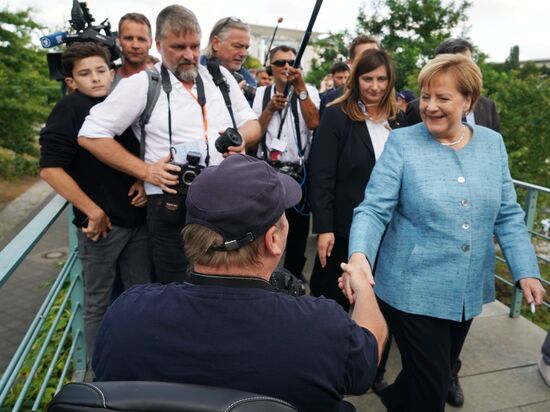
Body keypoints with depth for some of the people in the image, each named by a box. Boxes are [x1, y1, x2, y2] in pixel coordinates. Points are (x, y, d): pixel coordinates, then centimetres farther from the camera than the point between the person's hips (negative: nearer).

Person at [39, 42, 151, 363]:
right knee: (98, 305, 8)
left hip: (137, 218, 6)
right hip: (102, 223, -5)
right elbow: (51, 168, -15)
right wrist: (93, 212, -16)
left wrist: (143, 181, 0)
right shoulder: (71, 109, -6)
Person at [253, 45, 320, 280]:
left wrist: (300, 88, -22)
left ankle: (294, 276, 31)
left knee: (298, 228, 11)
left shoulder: (309, 91, 1)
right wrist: (270, 108, -14)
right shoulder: (261, 94, 5)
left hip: (299, 173, -1)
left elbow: (314, 123, -17)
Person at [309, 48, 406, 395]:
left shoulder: (399, 119, 7)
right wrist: (324, 228, -16)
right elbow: (322, 176, -11)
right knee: (336, 302, 12)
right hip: (346, 227, -4)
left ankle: (376, 370, 33)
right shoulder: (337, 116, -6)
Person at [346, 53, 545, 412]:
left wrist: (527, 271, -4)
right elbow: (374, 209, -15)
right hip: (414, 290, -5)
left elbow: (508, 215, 5)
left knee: (441, 373, 24)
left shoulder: (492, 143, 2)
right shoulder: (402, 143, -10)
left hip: (469, 291, 5)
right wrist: (360, 254, -33)